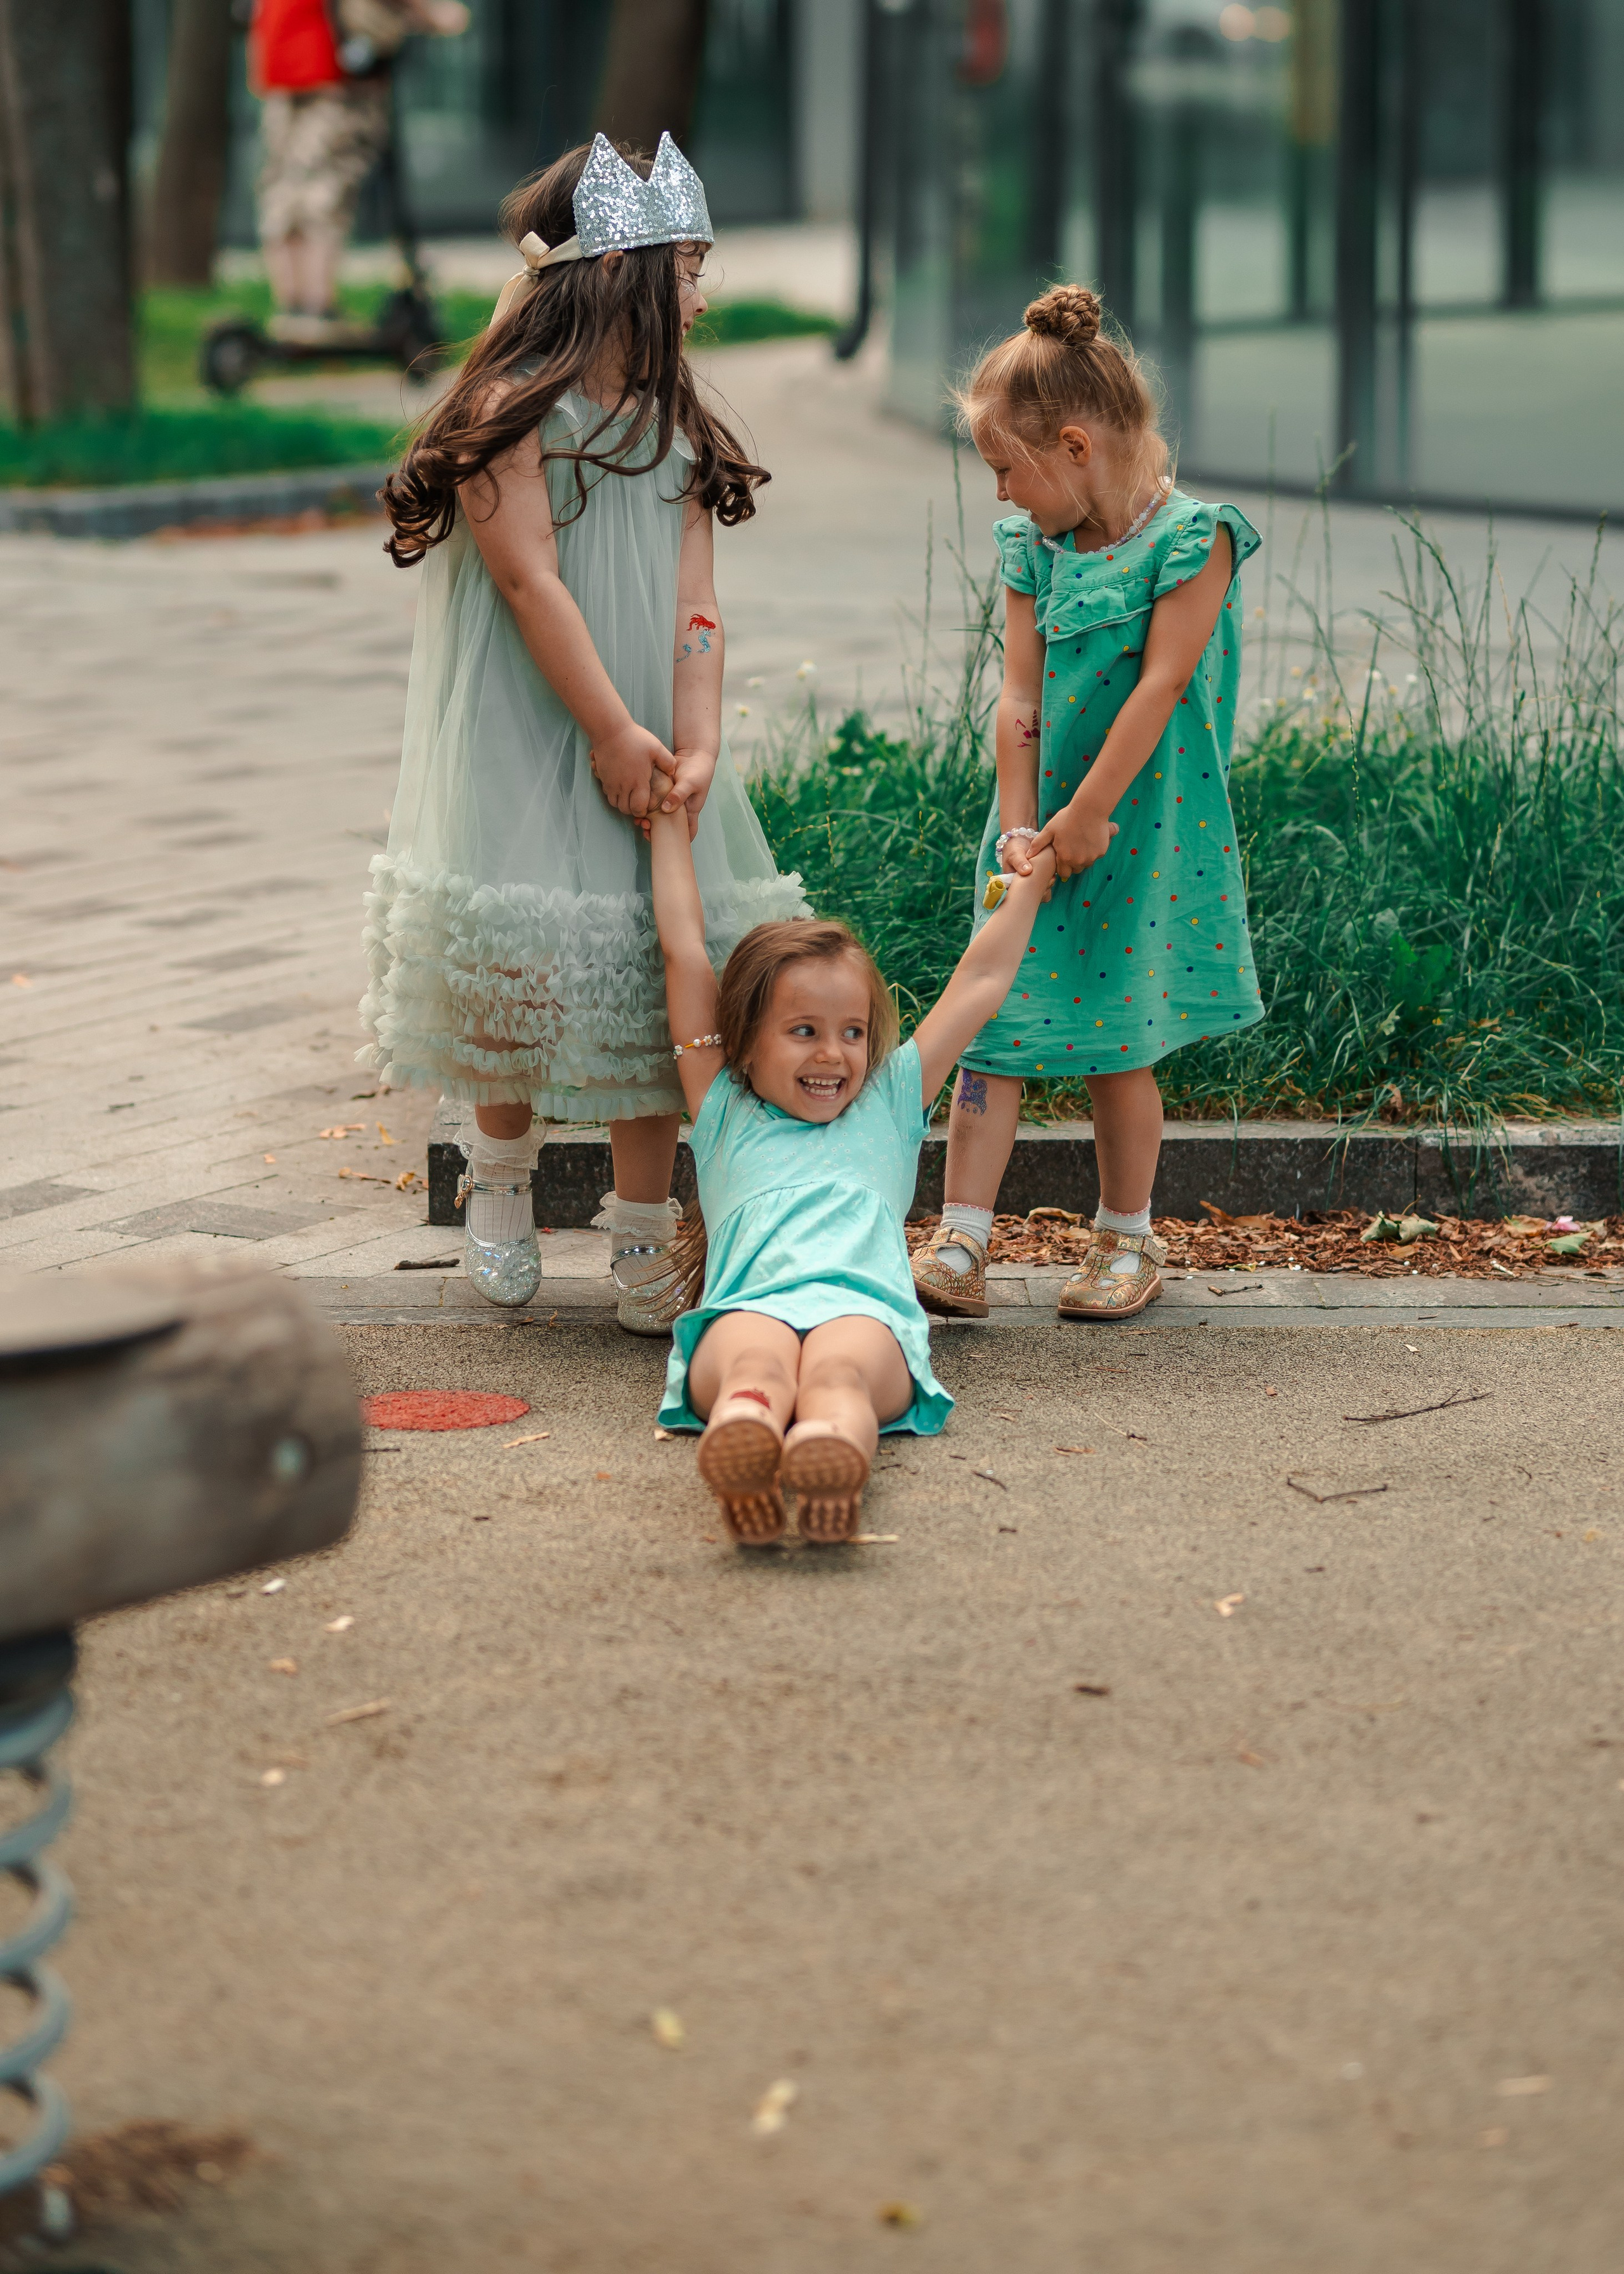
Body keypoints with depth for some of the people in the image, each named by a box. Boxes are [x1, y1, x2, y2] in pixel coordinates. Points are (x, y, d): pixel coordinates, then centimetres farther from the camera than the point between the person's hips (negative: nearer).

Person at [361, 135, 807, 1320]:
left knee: (655, 972, 1)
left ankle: (646, 1252, 7)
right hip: (524, 736, -5)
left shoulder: (673, 426, 12)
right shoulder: (511, 410, -7)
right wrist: (611, 729, -17)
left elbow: (695, 602, 3)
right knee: (525, 958, -6)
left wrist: (696, 746, -10)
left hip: (645, 742, 6)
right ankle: (503, 1179, 22)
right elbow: (531, 580, -13)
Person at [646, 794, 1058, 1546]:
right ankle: (741, 1446, -74)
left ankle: (830, 1458, -73)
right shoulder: (726, 1115, 32)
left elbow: (980, 982, 42)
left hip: (865, 1308, 1)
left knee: (839, 1369, -38)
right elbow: (685, 954, 34)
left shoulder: (889, 1105, 36)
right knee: (754, 1359, -39)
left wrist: (1030, 885, 47)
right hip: (748, 1307, -1)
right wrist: (670, 825, 42)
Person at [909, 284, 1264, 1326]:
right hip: (1046, 827, 5)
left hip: (1144, 832, -5)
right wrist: (1019, 829, -6)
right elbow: (1021, 700, 4)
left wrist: (1084, 819, -17)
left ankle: (1128, 1239, 20)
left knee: (1118, 1041, 2)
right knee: (996, 1026, -3)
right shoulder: (1035, 547, 7)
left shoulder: (1191, 539, -11)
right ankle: (959, 1245, -3)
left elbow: (1159, 686, -16)